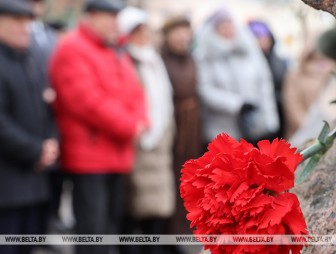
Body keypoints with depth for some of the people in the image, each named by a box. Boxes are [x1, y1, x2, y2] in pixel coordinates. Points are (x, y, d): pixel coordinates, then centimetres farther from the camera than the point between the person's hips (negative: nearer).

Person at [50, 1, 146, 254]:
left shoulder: (116, 53, 20)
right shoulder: (71, 50, -9)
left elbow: (134, 92, 17)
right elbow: (86, 100, -18)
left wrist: (139, 122, -5)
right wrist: (129, 127, -13)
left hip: (118, 155, 9)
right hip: (88, 155, -9)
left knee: (112, 222, 12)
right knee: (92, 226, -9)